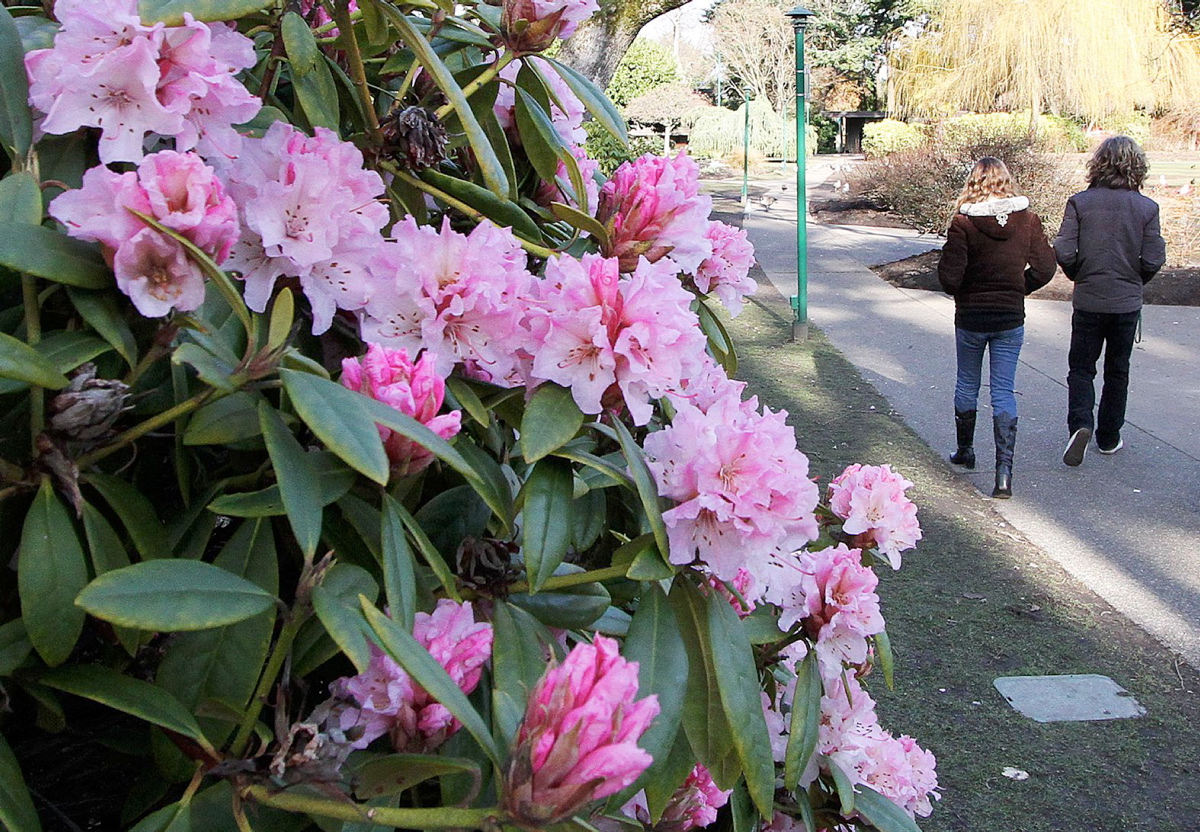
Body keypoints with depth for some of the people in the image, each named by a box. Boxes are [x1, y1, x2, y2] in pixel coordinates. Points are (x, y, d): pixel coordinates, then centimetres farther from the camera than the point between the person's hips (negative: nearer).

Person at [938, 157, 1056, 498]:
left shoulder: (963, 222, -14)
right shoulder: (1027, 220, -5)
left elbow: (949, 275, -17)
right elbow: (1044, 268, -3)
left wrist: (962, 292, 4)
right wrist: (1018, 289, 13)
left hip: (970, 318, -1)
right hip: (1011, 319, 2)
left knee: (967, 384, 18)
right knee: (1004, 392, 3)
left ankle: (965, 450, 34)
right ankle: (1004, 470, -5)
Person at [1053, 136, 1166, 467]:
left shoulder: (1079, 202, -9)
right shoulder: (1147, 207, -7)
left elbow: (1063, 253, -12)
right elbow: (1153, 261, -8)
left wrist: (1080, 277, 8)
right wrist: (1133, 282, 12)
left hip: (1087, 301, -1)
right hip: (1127, 303, 1)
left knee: (1081, 367, 9)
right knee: (1117, 371, 15)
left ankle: (1080, 423, -14)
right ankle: (1108, 437, 22)